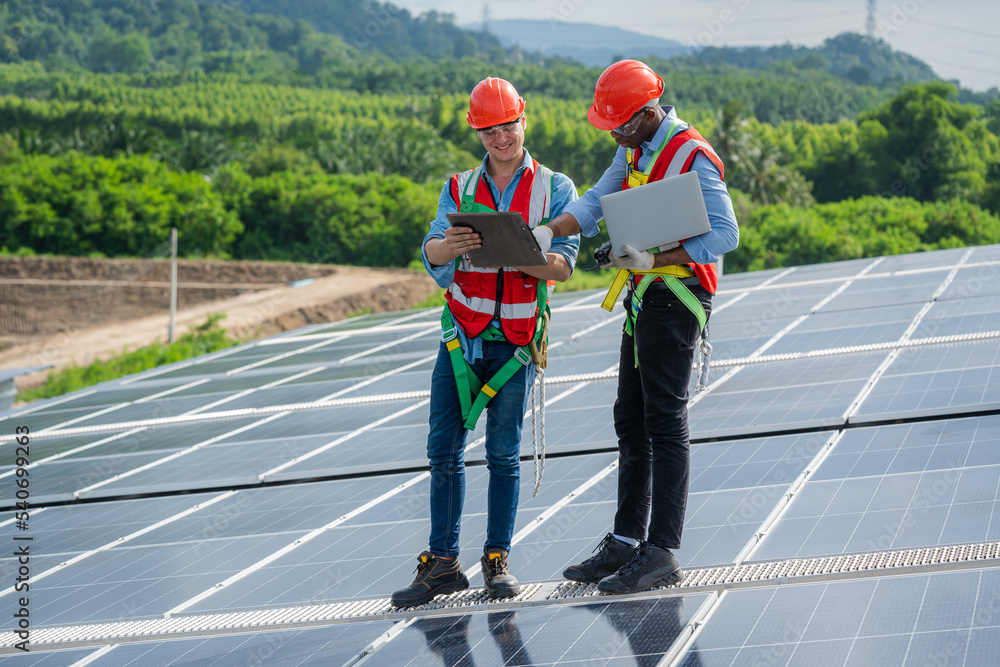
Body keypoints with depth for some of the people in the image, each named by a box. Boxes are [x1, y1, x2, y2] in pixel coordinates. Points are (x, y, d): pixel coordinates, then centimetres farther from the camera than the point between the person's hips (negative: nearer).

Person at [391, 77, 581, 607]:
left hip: (515, 338, -3)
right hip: (461, 331, 3)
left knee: (504, 454, -1)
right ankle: (442, 563, 3)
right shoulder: (461, 188, 10)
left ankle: (497, 559, 8)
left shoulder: (556, 189, 3)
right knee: (444, 449, -1)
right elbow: (431, 254, -3)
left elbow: (564, 265, -8)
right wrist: (451, 245, -28)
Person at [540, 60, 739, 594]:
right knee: (631, 422, 12)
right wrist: (547, 231, -9)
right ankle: (626, 541, 19)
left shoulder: (691, 157, -17)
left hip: (677, 298, -9)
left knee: (665, 423, -9)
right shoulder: (635, 148, 11)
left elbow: (724, 235, -21)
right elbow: (597, 203, 8)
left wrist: (654, 260, -26)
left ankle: (661, 554, -7)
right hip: (644, 295, 9)